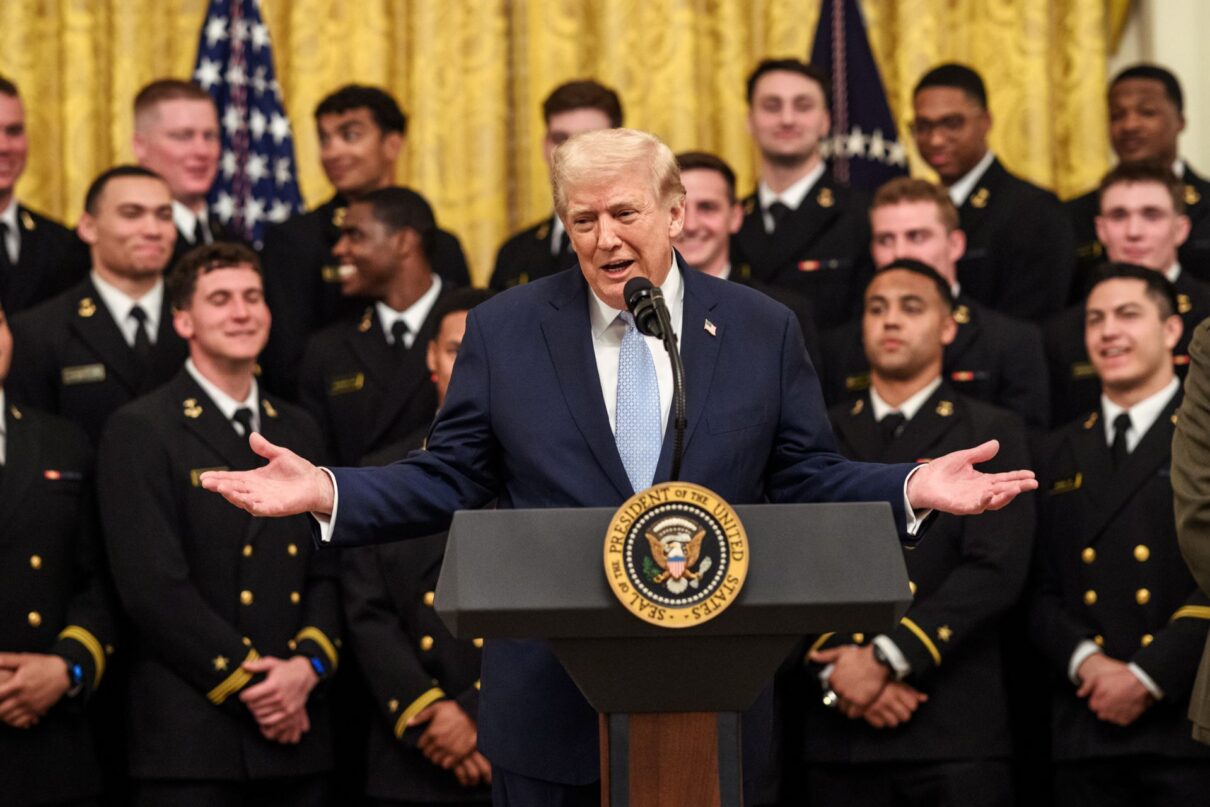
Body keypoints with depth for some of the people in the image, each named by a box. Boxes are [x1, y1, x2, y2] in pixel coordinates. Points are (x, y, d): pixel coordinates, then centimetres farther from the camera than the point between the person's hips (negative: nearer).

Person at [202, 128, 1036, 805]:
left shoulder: (762, 330, 5)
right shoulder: (504, 330, 4)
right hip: (551, 710, 0)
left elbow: (808, 479, 6)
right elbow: (447, 479, 3)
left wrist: (911, 488, -10)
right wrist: (328, 492, -11)